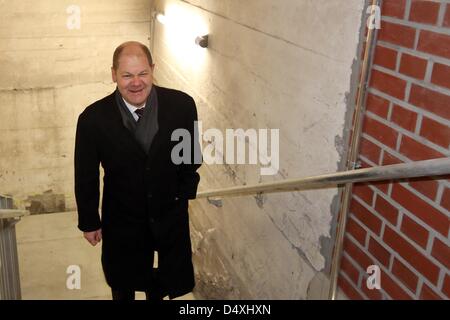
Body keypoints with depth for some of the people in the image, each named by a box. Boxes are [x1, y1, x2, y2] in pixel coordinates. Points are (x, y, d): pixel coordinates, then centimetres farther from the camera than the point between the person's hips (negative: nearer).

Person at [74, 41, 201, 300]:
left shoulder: (182, 105, -19)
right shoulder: (93, 119, -21)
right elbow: (85, 176, -8)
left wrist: (187, 191, 6)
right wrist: (89, 222, 0)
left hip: (171, 215, 1)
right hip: (122, 221, 0)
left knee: (168, 281, 23)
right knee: (124, 286, 25)